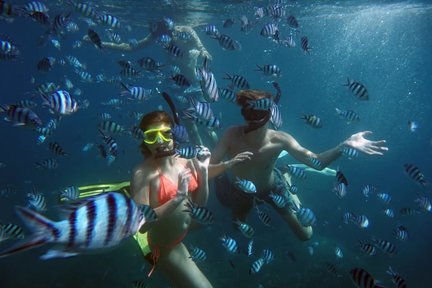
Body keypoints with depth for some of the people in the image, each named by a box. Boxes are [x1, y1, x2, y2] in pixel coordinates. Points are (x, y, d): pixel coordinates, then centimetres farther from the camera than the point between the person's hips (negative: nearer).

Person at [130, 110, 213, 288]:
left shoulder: (185, 162, -7)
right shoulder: (142, 173, -23)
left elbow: (201, 204, -1)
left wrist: (203, 170, -14)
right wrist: (178, 198, -32)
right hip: (166, 246, -6)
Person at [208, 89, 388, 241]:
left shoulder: (279, 140, -34)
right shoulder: (232, 135, -36)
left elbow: (317, 162, -35)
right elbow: (207, 171, -38)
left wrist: (345, 146, -50)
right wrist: (228, 164, -59)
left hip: (273, 186, -1)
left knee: (305, 235, 15)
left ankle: (286, 178, 30)